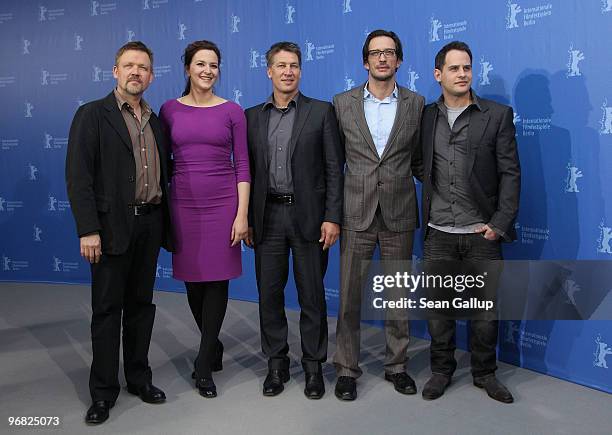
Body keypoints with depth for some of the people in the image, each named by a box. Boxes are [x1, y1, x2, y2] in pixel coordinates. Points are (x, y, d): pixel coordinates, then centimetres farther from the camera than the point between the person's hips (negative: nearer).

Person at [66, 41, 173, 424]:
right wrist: (88, 229, -17)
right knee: (107, 309, 3)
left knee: (142, 304, 13)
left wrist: (165, 223, 8)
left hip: (150, 224, 5)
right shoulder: (92, 115, -2)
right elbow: (78, 176, -9)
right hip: (113, 225, -5)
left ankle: (139, 378, 27)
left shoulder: (156, 122, 14)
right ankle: (103, 392, 15)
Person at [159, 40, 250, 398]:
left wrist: (242, 213, -8)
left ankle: (205, 366, 14)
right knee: (193, 280, 10)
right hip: (184, 204, 2)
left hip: (223, 204, -2)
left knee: (217, 281, 1)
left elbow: (242, 165, -1)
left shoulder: (232, 111, 2)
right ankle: (213, 348, 34)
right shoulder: (170, 110, 5)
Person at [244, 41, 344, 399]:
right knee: (269, 294, 8)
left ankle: (314, 366, 21)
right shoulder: (253, 116, 10)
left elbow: (334, 168, -3)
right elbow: (248, 170, 10)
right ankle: (276, 364, 24)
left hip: (308, 215, -3)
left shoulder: (322, 112, 1)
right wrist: (246, 219, 6)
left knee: (312, 295, 6)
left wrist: (332, 217, -10)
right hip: (267, 217, 3)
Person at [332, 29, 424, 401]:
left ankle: (396, 366, 28)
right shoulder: (343, 103, 3)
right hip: (356, 214, 0)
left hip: (399, 215, 1)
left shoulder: (416, 104, 4)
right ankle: (347, 369, 21)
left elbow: (419, 159, 11)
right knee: (350, 296, 5)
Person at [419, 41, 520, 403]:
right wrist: (425, 220, 1)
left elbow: (510, 173, -3)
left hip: (482, 235, -1)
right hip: (439, 235, 2)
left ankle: (485, 373, 28)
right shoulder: (427, 116, 7)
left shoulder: (498, 115, 0)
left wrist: (500, 224, -10)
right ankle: (442, 370, 28)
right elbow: (424, 170, 9)